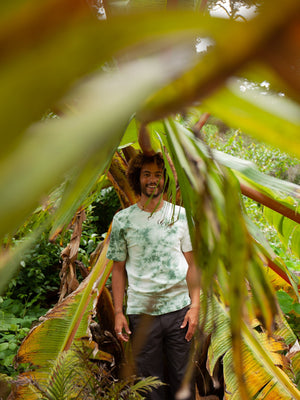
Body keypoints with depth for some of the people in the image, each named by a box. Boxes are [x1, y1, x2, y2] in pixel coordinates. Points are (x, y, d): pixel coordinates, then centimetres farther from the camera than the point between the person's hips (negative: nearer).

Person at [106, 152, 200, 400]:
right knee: (150, 379, 7)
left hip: (178, 308, 1)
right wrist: (118, 312, 1)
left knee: (181, 377, 6)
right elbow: (118, 269, 6)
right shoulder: (122, 220, 3)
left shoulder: (181, 215, 5)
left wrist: (195, 305, -2)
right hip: (141, 312, 0)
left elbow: (191, 264, 6)